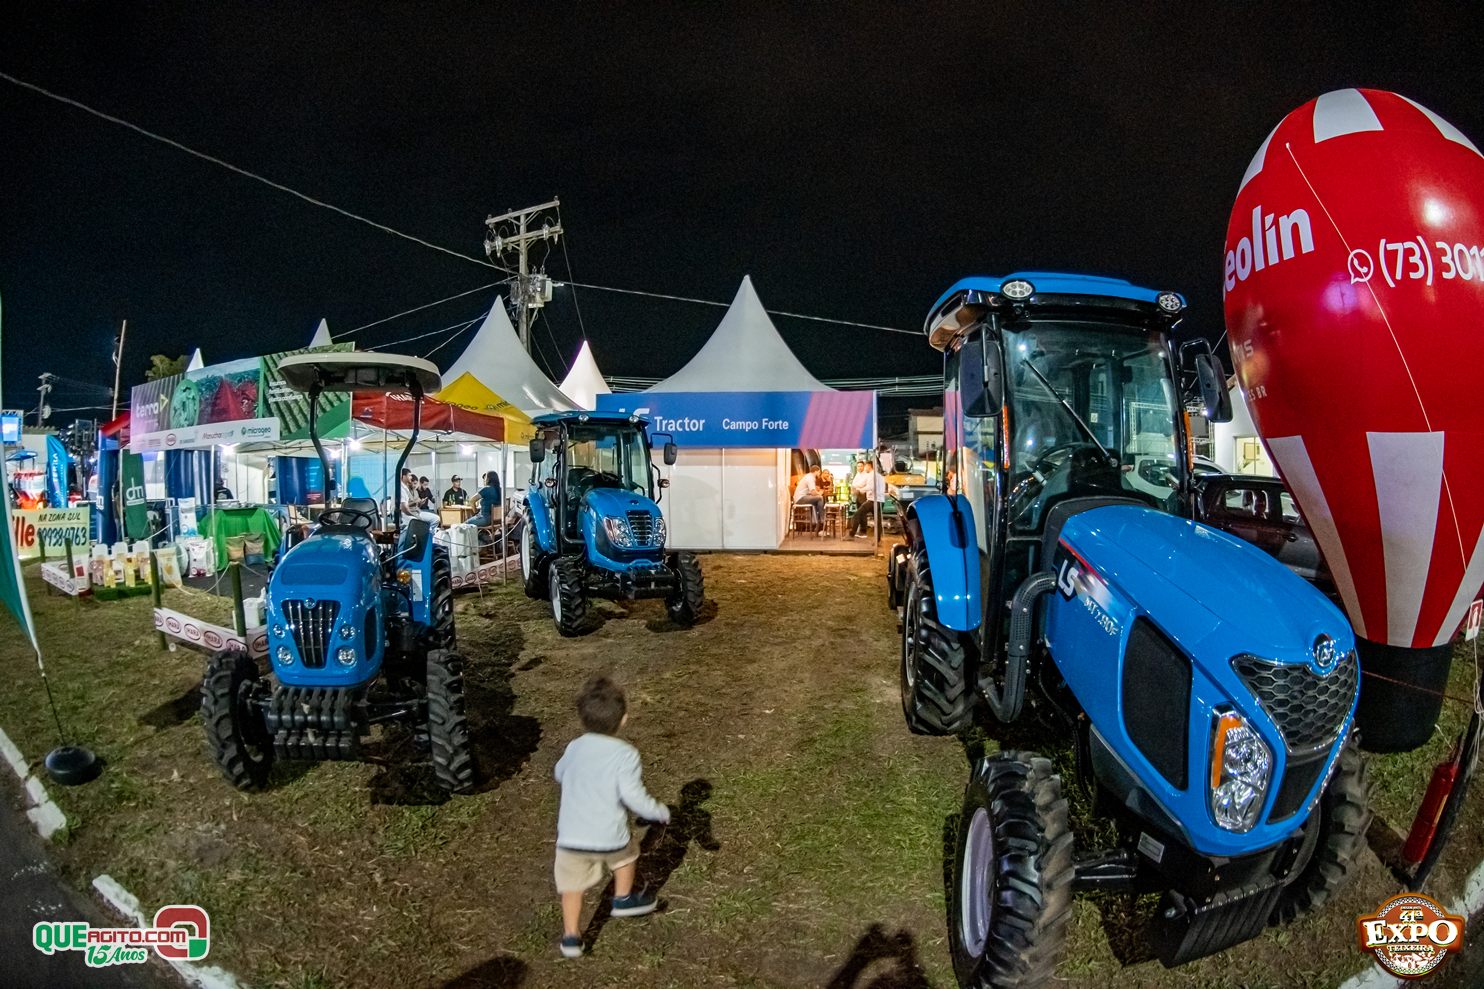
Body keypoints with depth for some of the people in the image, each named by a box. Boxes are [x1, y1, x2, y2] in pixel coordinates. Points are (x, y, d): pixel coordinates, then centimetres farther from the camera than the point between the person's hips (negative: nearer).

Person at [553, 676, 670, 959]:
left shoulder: (574, 747, 3)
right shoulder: (625, 754, -14)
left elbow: (560, 775, 22)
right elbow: (633, 795, -20)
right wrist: (660, 812, -3)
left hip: (570, 836, 3)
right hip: (609, 835, -2)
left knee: (572, 885, 18)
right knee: (626, 853, 28)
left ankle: (571, 936, 16)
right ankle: (624, 899, 42)